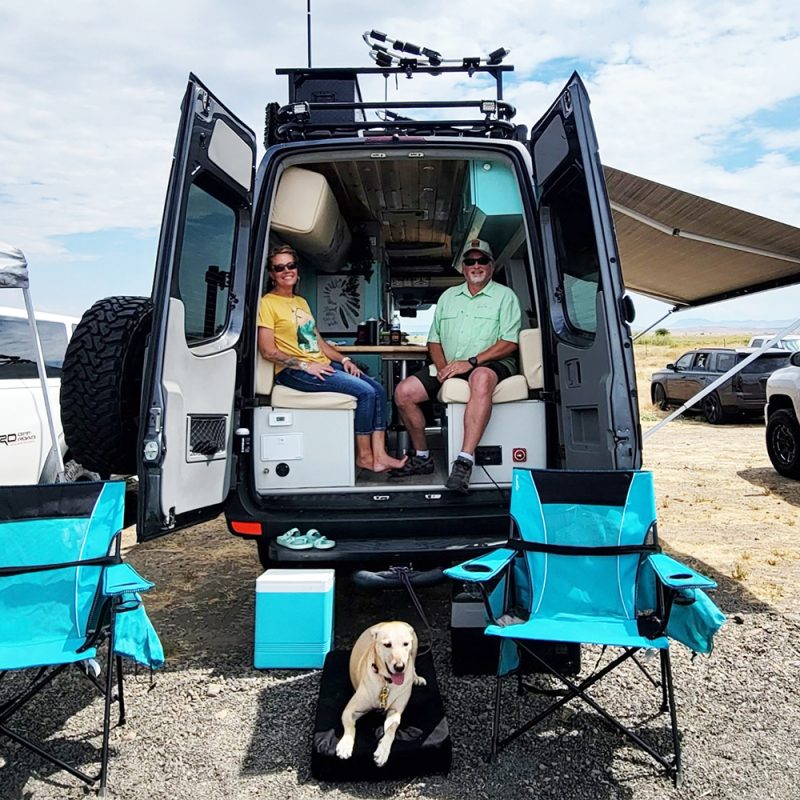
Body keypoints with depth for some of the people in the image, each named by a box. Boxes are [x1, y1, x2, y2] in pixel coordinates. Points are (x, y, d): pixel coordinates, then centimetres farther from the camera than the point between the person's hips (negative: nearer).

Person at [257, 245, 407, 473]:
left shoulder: (301, 302, 22)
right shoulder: (268, 303, -5)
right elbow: (268, 351, -13)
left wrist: (343, 359, 7)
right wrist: (306, 365, -19)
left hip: (322, 364, 8)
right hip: (294, 372, -8)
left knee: (378, 389, -7)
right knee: (365, 392, -20)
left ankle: (379, 456, -9)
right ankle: (364, 456, -7)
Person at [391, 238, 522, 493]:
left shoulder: (505, 296, 4)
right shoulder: (448, 296, 19)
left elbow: (509, 343, -8)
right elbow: (434, 340, 17)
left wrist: (471, 362, -19)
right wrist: (442, 366, -4)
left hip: (491, 364, -5)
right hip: (449, 367, 5)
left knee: (481, 379, -42)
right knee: (403, 392, -13)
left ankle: (465, 462, -45)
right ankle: (422, 457, 4)